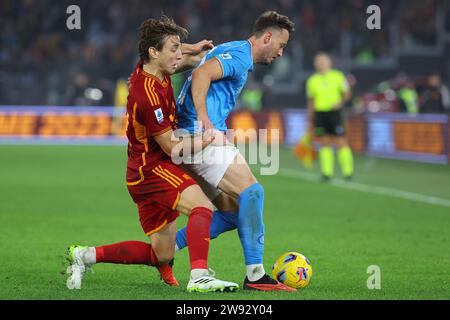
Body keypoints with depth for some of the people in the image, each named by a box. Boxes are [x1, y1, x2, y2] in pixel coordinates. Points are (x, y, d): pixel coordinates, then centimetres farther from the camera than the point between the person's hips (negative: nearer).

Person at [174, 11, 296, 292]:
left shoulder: (233, 53, 25)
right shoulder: (240, 55, -8)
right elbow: (201, 75, -23)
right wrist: (204, 120, -28)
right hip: (203, 136, -10)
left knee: (233, 213, 7)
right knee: (252, 192, -16)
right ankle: (255, 274, -19)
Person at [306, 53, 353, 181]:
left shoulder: (338, 76, 2)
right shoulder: (312, 80, 9)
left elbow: (347, 93, 6)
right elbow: (311, 100, 17)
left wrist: (340, 103, -11)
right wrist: (310, 116, 13)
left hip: (334, 112, -2)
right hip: (320, 113, 2)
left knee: (341, 142, -7)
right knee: (324, 144, 2)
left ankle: (348, 171, 0)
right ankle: (327, 172, 5)